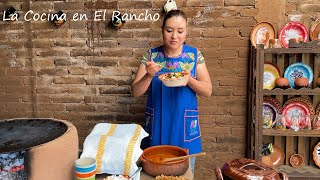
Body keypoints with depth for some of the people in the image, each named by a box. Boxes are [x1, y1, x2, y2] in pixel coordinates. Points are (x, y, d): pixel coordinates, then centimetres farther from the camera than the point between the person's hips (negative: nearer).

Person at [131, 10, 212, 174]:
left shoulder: (195, 55, -2)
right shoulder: (151, 55, -3)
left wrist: (189, 80, -21)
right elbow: (135, 92, -4)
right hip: (157, 125, 0)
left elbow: (208, 91, -3)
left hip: (184, 125, 0)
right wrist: (149, 75, -23)